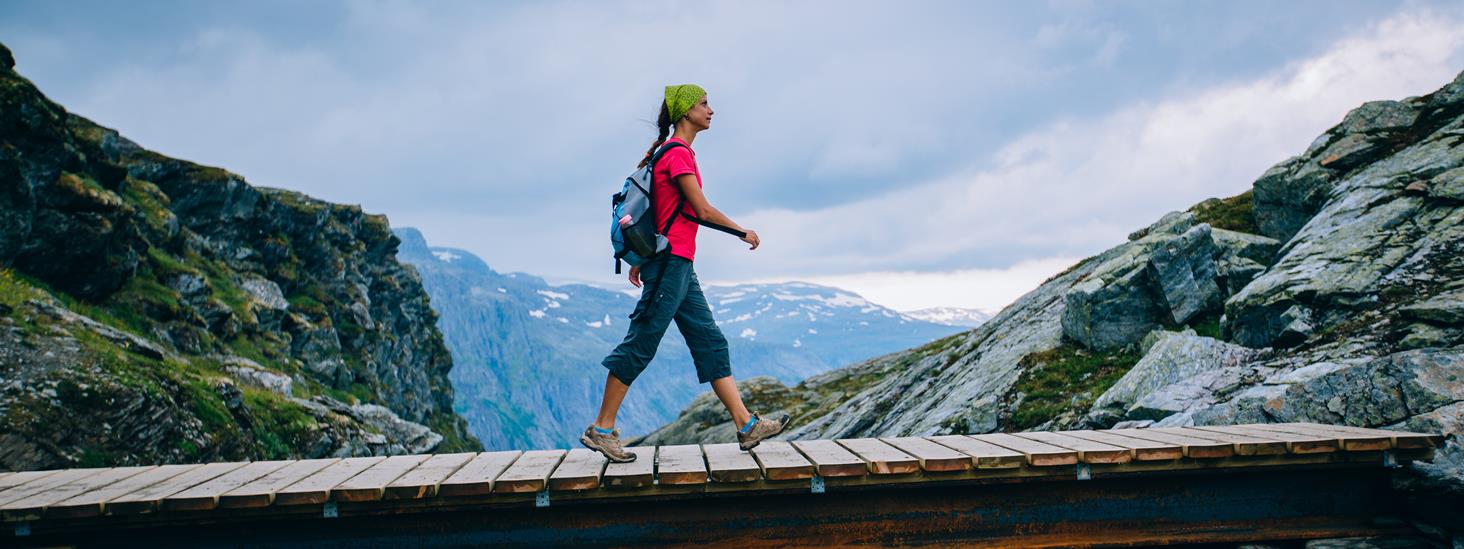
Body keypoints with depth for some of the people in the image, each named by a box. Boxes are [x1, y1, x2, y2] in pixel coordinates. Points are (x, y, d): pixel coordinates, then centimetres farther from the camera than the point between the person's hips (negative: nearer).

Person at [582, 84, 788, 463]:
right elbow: (703, 210, -14)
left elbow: (650, 210, 21)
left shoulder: (674, 153, 19)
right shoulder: (678, 153, -11)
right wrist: (743, 233, -1)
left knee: (711, 343, 7)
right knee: (640, 344, -5)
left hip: (679, 265, 11)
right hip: (671, 261, -11)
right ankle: (601, 430, 3)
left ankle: (747, 426, 10)